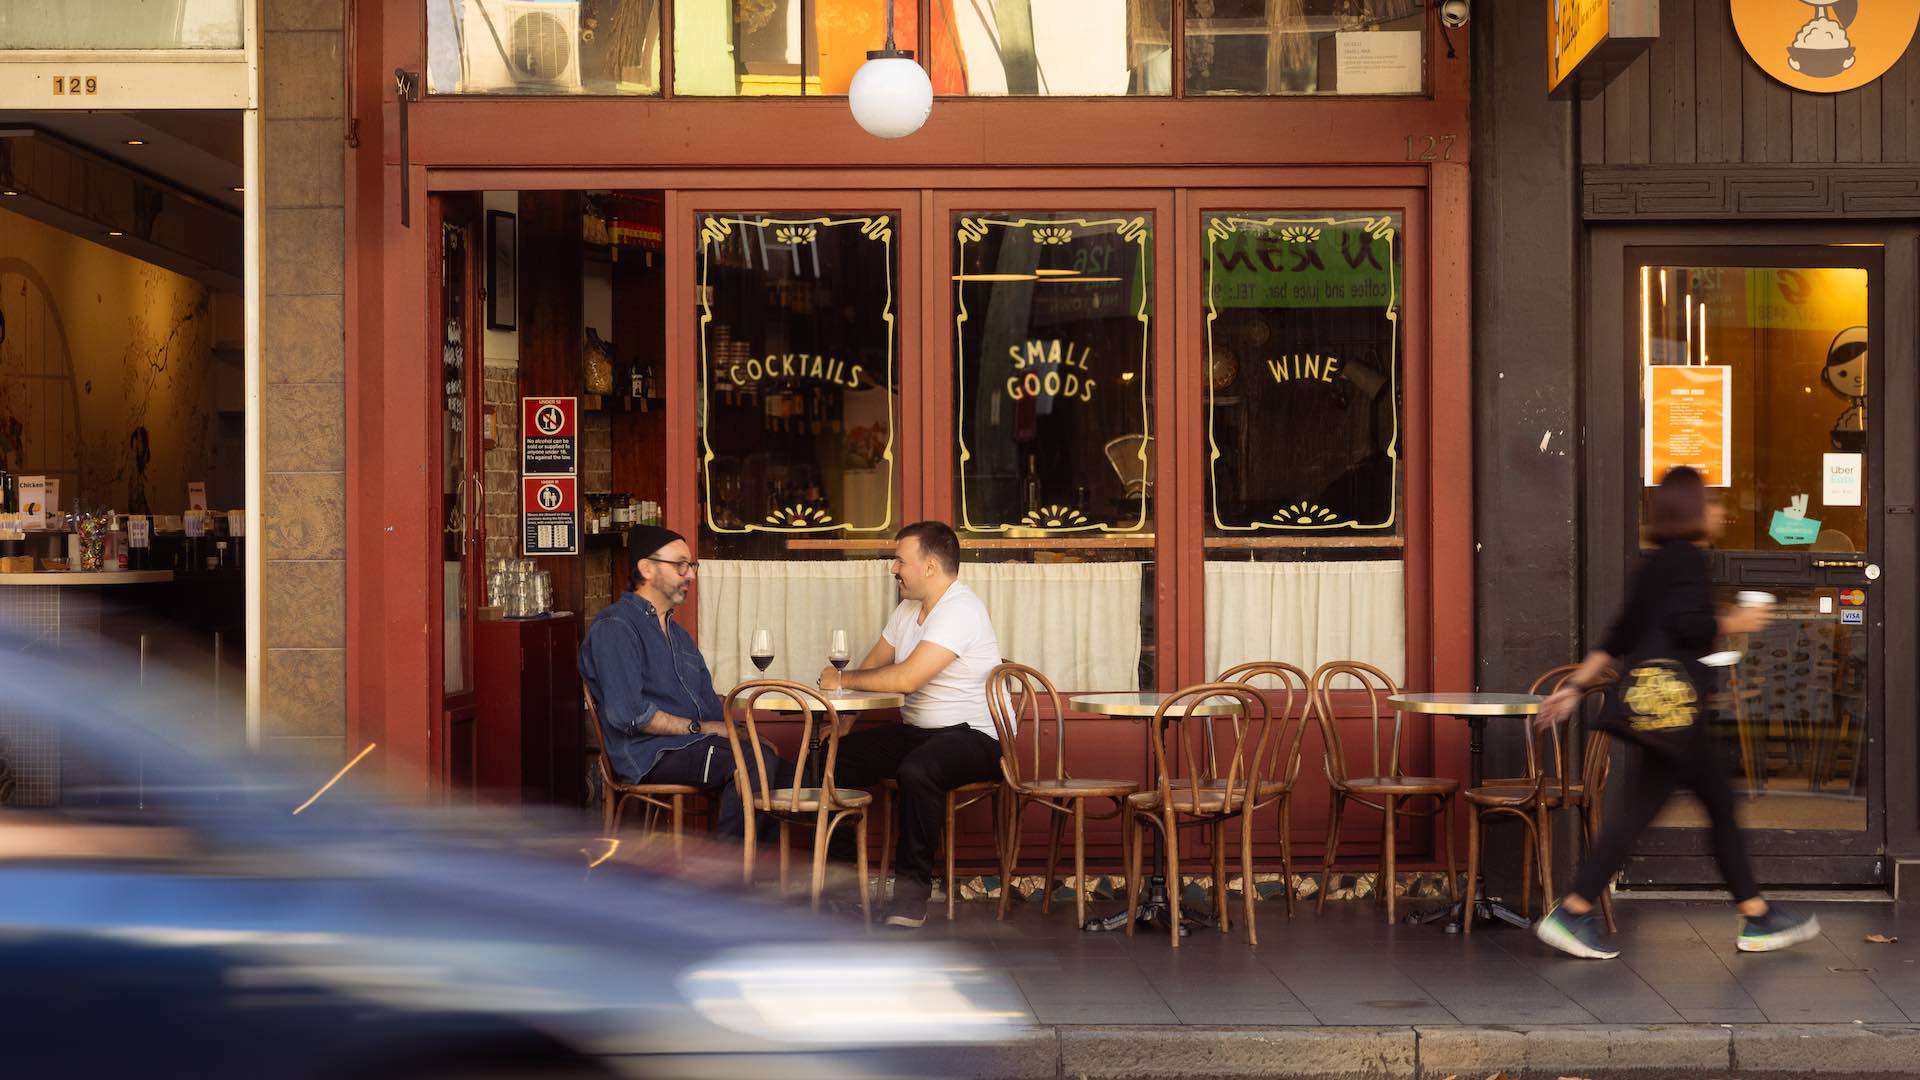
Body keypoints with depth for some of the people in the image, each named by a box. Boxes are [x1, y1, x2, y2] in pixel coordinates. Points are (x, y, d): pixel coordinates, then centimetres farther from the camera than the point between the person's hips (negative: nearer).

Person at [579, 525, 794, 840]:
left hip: (694, 746, 9)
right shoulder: (614, 627, -5)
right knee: (756, 763, -29)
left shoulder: (676, 632, 27)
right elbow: (628, 714, -16)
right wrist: (699, 727, -11)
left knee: (787, 774, -12)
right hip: (650, 755, -9)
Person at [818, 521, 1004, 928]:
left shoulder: (959, 610, -20)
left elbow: (906, 678, -28)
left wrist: (843, 679, -14)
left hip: (974, 737, -10)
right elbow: (873, 666, 15)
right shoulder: (910, 608, 12)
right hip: (917, 731, 10)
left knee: (916, 770, -38)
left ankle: (912, 888, -27)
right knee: (835, 755, -1)